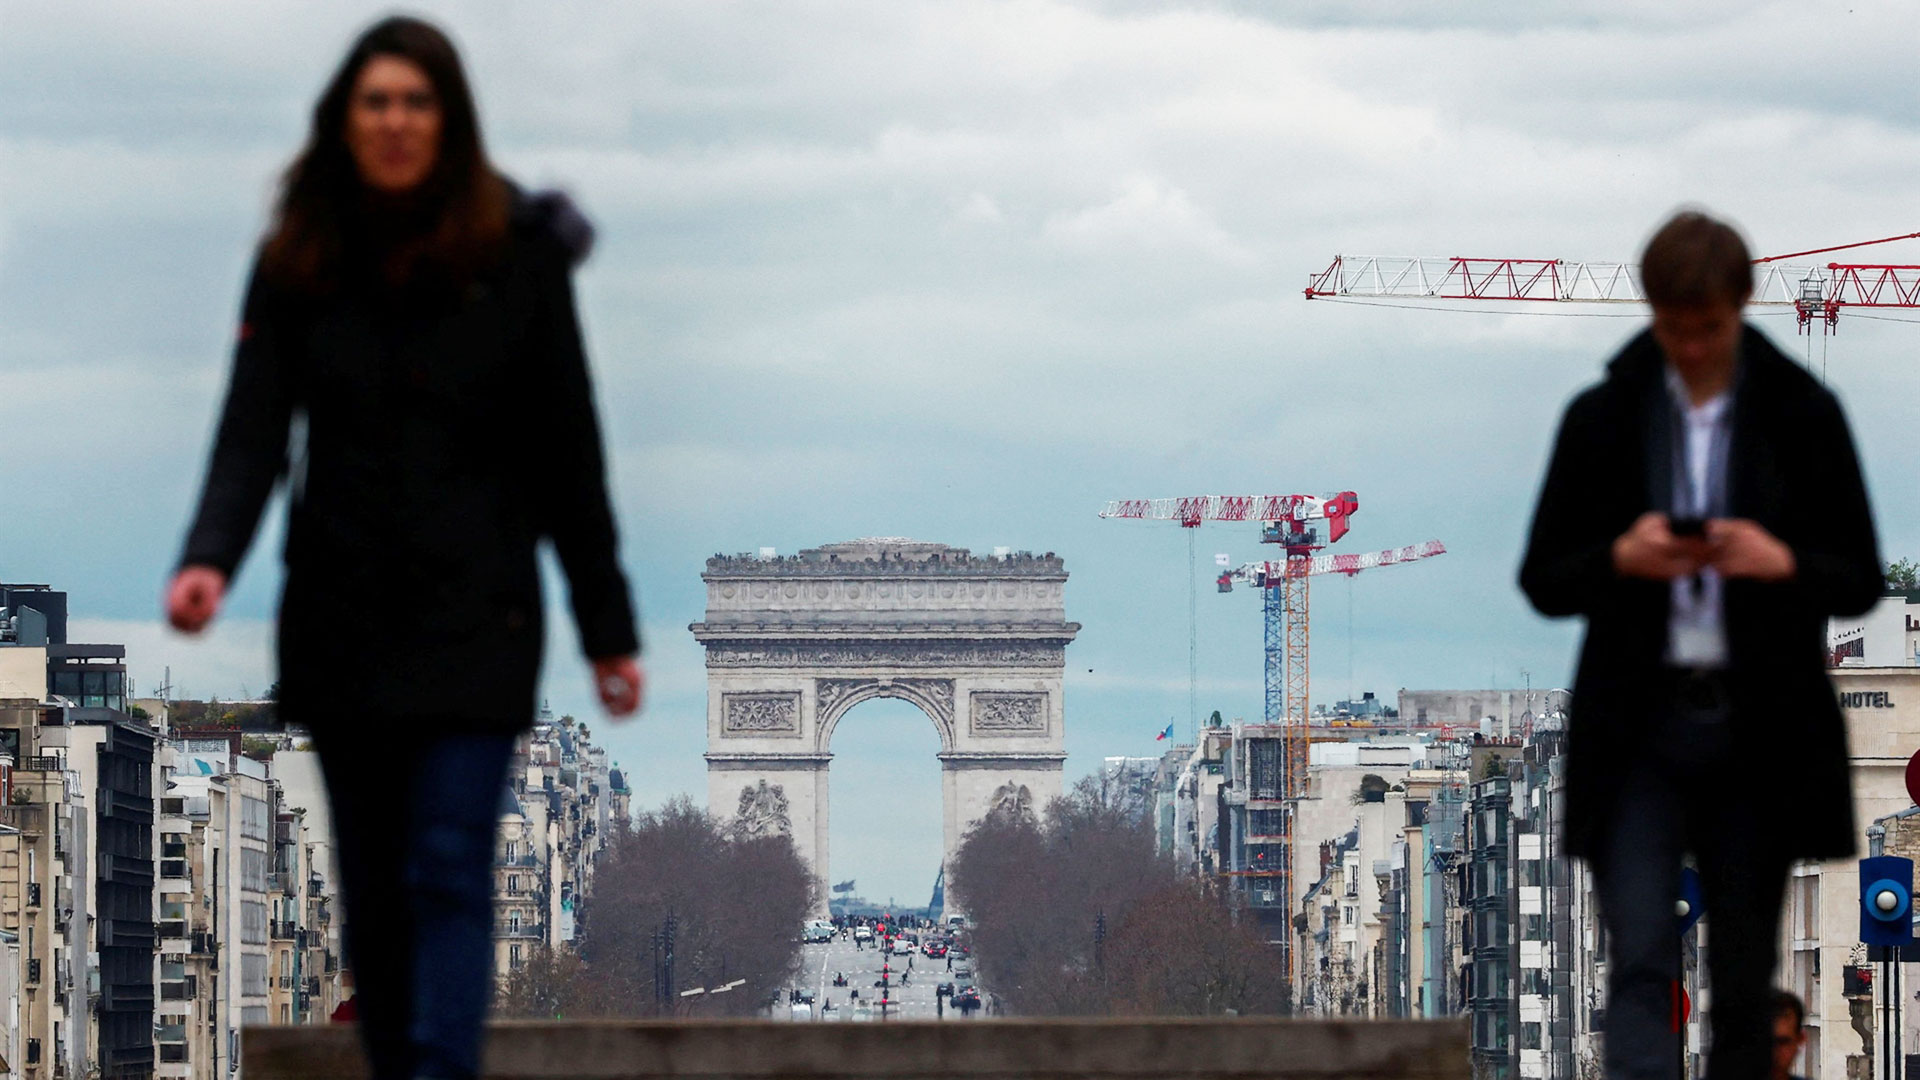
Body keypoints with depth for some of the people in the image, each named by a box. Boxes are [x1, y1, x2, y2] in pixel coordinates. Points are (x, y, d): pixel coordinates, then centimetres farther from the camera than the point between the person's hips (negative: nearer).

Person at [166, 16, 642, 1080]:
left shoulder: (516, 253, -3)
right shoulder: (297, 262, 2)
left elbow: (567, 452, 0)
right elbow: (253, 430, -6)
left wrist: (608, 630, 1)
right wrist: (209, 559, -25)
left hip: (473, 619, -3)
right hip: (340, 620, 3)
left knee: (449, 870, -13)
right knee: (373, 885, 10)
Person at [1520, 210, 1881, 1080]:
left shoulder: (1803, 416, 3)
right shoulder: (1602, 419, 4)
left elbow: (1861, 581, 5)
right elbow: (1542, 580, 6)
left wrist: (1784, 565, -16)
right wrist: (1619, 560, -14)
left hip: (1759, 730, 1)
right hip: (1640, 728, -1)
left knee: (1746, 977, 7)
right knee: (1640, 965, -12)